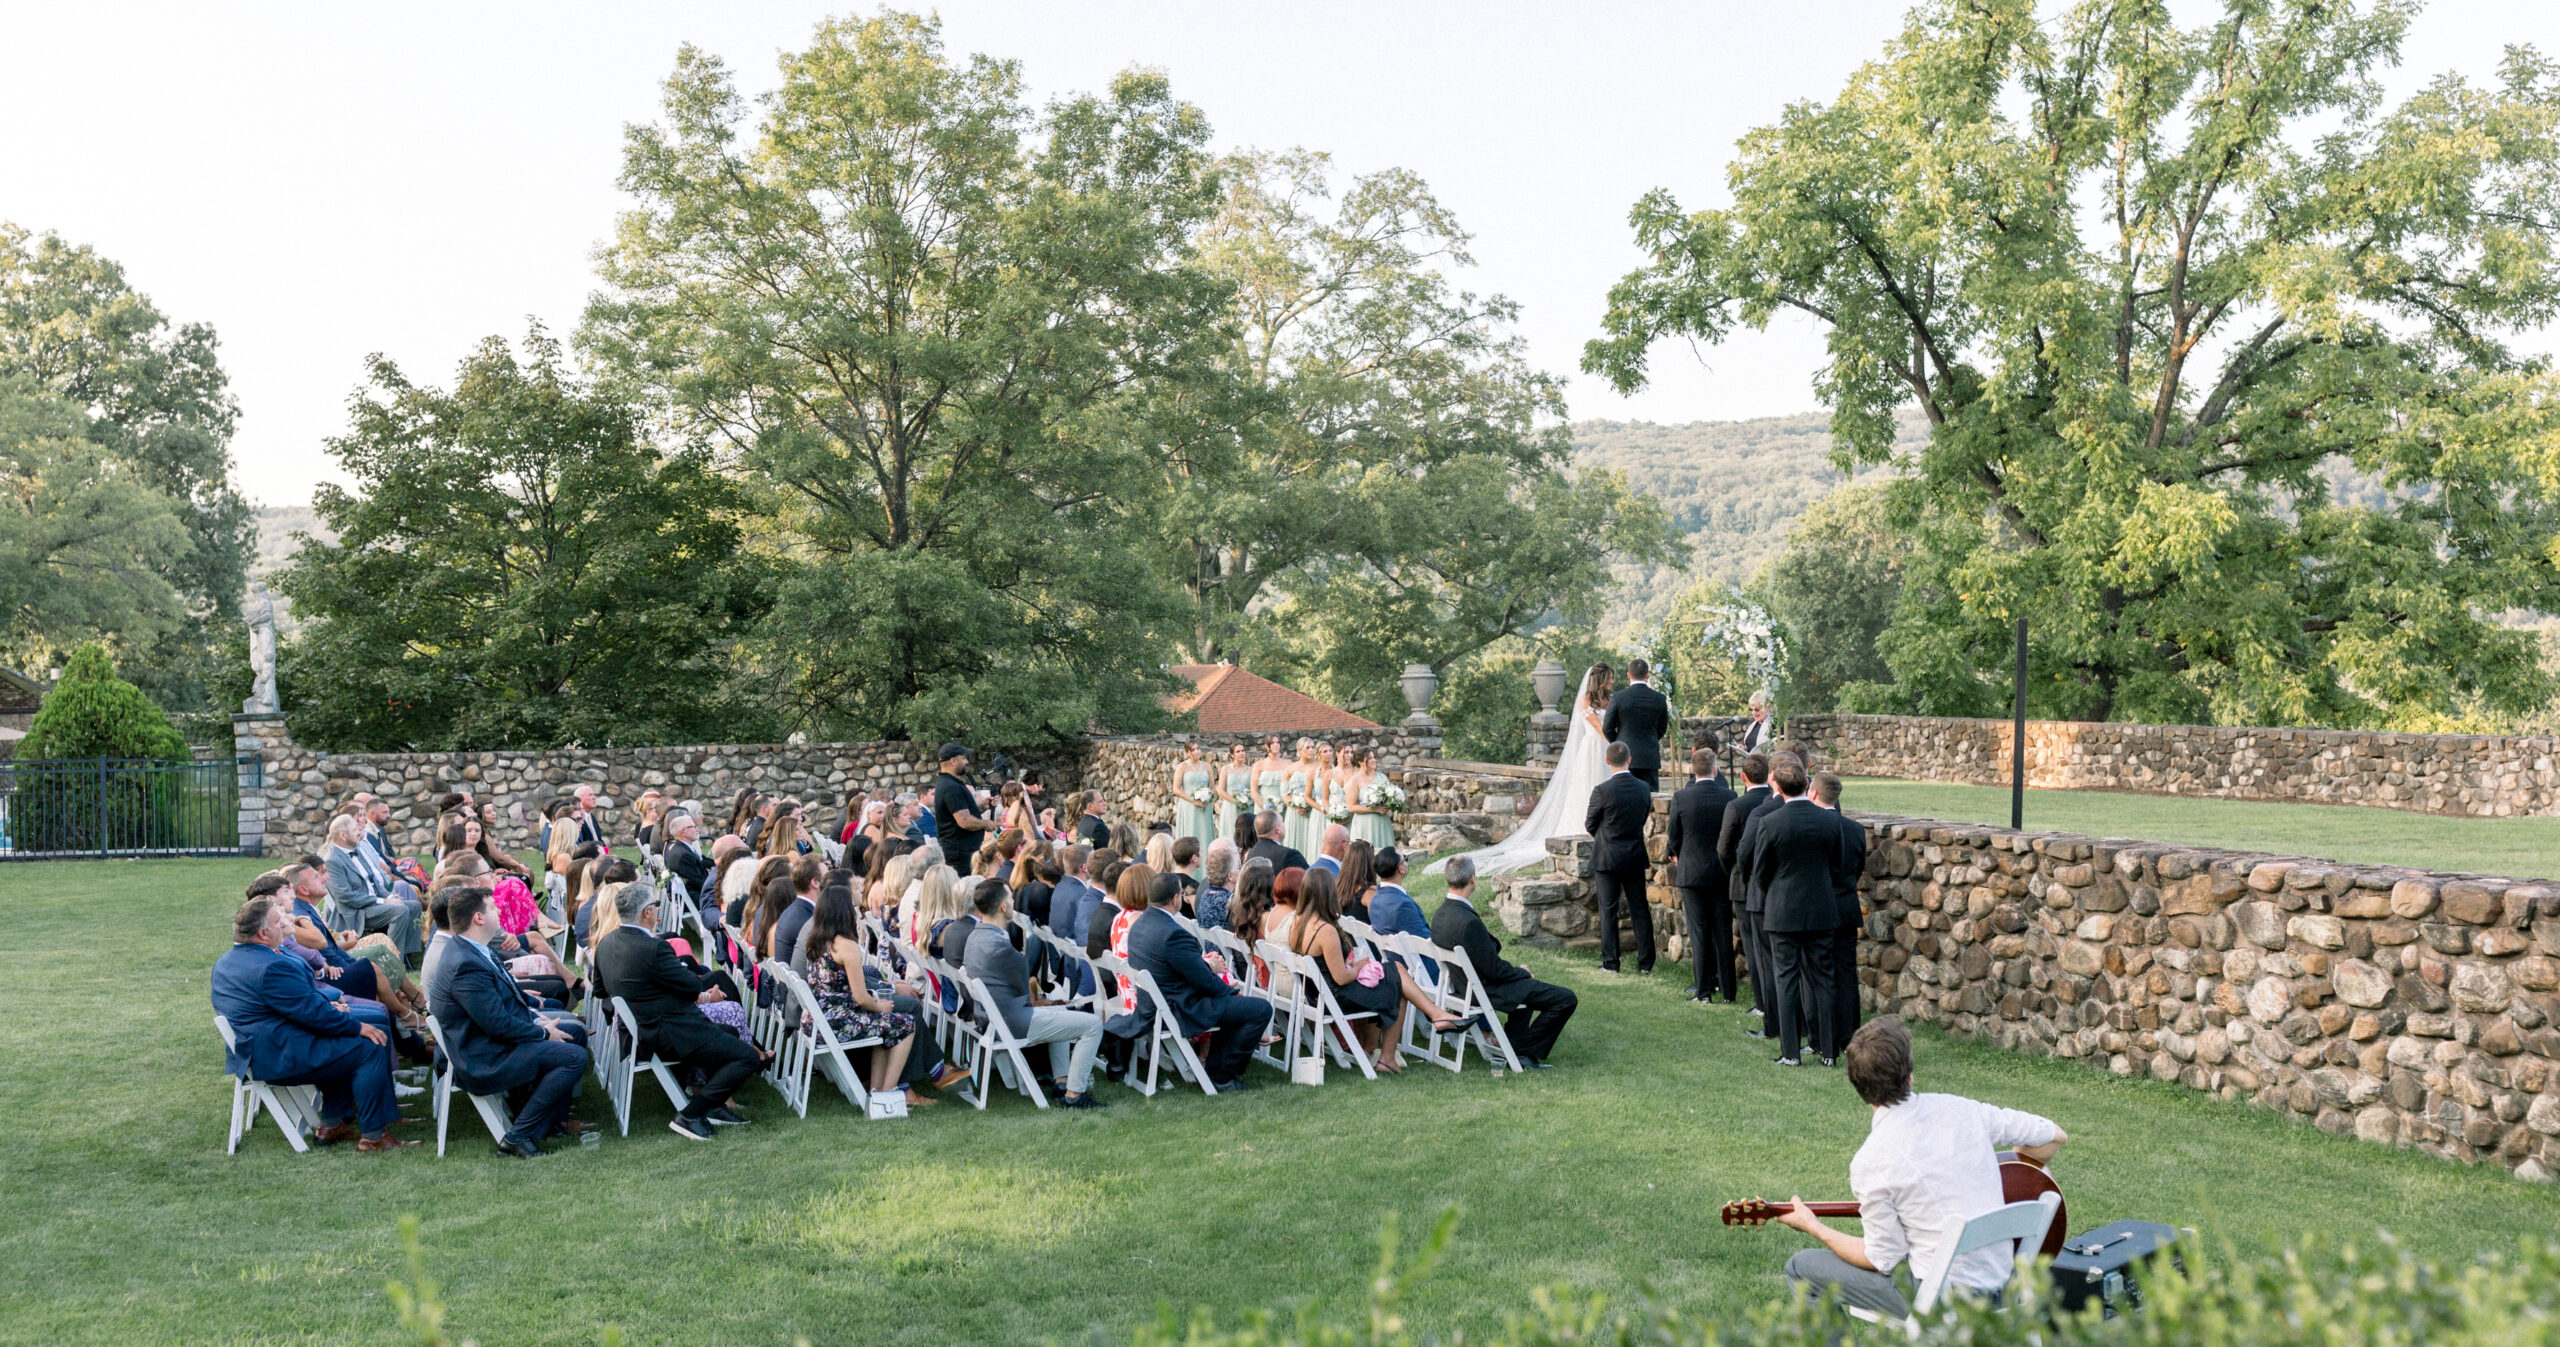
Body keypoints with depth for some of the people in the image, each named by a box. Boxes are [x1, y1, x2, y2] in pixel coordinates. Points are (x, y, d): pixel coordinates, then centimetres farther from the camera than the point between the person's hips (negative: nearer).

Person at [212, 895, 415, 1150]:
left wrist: (327, 1006, 10)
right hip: (277, 1057, -11)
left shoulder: (226, 961, 10)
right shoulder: (271, 967, -25)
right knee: (369, 1048, -10)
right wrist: (359, 1027, -10)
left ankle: (333, 1125, 26)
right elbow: (314, 1014, -22)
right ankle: (373, 1136, -6)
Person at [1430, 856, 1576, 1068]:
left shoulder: (1439, 915, -2)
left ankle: (1511, 1048, 36)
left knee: (1526, 985, 37)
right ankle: (1527, 1051, 5)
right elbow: (1494, 969, -24)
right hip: (1486, 991, -10)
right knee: (1566, 998, -6)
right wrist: (1521, 971, -5)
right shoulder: (1469, 922, -31)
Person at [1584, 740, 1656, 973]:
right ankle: (1645, 962, 13)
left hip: (1607, 858, -4)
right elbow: (1644, 818, 10)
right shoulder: (1644, 789, -3)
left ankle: (1610, 962, 7)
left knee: (1608, 911, 4)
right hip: (1635, 857, 4)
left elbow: (1590, 825, -5)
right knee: (1640, 910, 10)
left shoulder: (1602, 791, -17)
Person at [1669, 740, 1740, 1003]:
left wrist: (1674, 854, 20)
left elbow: (1674, 837, -2)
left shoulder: (1681, 797, -12)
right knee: (1723, 930, 10)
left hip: (1692, 870, -2)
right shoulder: (1729, 796, -7)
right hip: (1723, 872, 2)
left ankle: (1703, 989, 6)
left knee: (1699, 931, 4)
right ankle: (1727, 988, 15)